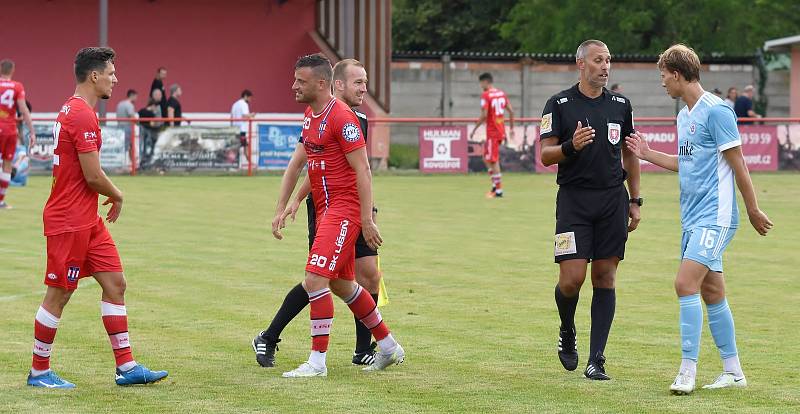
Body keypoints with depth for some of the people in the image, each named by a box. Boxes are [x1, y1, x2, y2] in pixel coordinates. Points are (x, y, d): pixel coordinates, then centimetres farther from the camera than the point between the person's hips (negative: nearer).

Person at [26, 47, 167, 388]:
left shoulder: (72, 111, 14)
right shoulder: (82, 115, -18)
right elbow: (93, 176, -20)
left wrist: (108, 195, 9)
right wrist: (117, 196, -2)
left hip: (88, 220, 10)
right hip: (69, 222, -10)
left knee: (115, 284, 7)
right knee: (58, 294, -1)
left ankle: (126, 367, 9)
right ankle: (39, 372, 10)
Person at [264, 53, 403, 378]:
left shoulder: (341, 117, -16)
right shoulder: (310, 115, 13)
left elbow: (362, 170, -18)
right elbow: (298, 163, 20)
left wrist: (367, 220, -19)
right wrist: (281, 208, 16)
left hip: (343, 211, -10)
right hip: (325, 210, 10)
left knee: (315, 280, -16)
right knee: (342, 284, 17)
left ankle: (317, 361, -11)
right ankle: (389, 348, 29)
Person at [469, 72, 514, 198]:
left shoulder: (485, 95, -12)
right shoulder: (502, 93, 11)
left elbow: (484, 115, -18)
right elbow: (511, 111, 11)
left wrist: (474, 130, -9)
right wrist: (512, 128, 18)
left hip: (492, 132, -8)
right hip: (501, 131, 8)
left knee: (494, 161, -3)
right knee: (487, 157, 19)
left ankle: (498, 190, -3)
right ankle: (495, 184, 13)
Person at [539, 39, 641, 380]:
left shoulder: (620, 104, 10)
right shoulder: (559, 104, -1)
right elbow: (545, 155, -3)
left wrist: (635, 201, 13)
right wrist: (571, 146, -23)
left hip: (613, 199, 3)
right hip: (573, 199, -3)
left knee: (604, 279, 0)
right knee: (572, 279, -11)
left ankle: (596, 360, 2)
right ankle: (567, 333, 20)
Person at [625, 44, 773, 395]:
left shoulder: (716, 111, -13)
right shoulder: (684, 115, 14)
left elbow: (737, 164, -10)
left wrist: (753, 211, -7)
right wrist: (647, 154, 25)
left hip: (714, 216, -9)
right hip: (692, 218, 9)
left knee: (686, 283, -17)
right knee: (711, 292, 10)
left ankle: (688, 369, -16)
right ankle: (733, 371, 17)